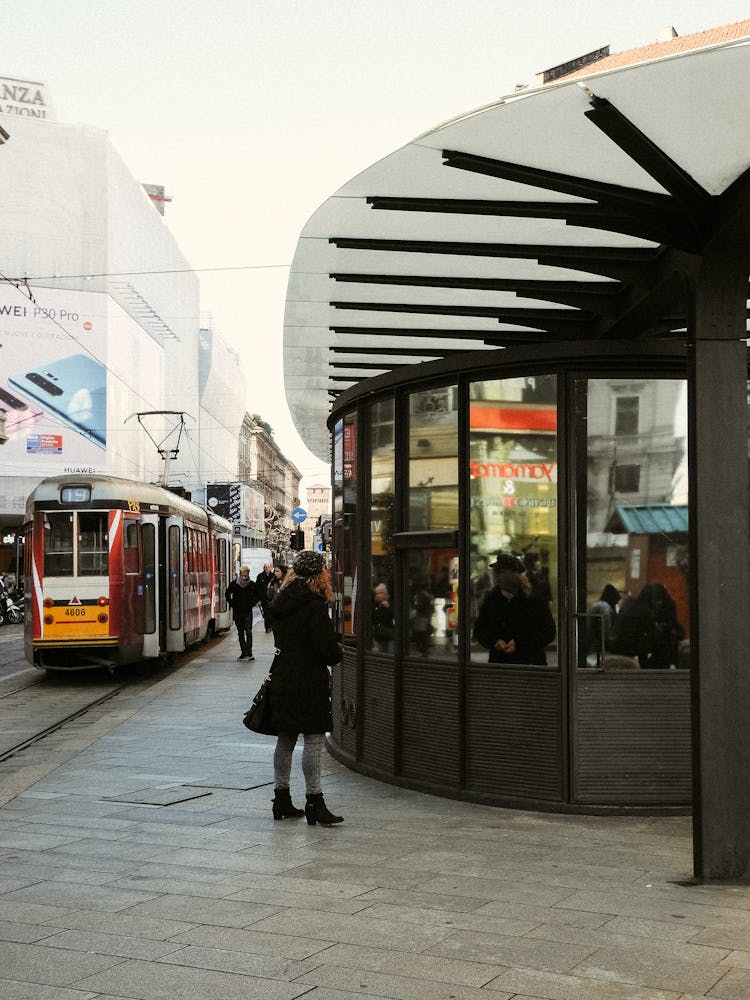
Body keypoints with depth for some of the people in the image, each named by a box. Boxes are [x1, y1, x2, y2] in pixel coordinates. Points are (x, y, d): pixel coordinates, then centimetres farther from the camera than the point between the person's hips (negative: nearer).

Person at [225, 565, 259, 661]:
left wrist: (252, 604, 2)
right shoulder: (234, 584, -1)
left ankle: (249, 652, -13)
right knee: (240, 633, 8)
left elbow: (257, 596, 13)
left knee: (248, 632, -11)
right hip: (237, 612, 2)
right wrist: (232, 604, 5)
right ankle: (243, 652, 14)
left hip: (248, 612, -2)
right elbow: (228, 595, 15)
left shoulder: (252, 585, -2)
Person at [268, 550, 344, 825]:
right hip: (310, 683, -8)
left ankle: (281, 801, 21)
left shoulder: (281, 604, 9)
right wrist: (336, 655, 1)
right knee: (314, 739, -3)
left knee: (285, 739, 14)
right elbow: (329, 650, -18)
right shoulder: (314, 607, -16)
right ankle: (314, 801, -3)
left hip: (282, 678, 8)